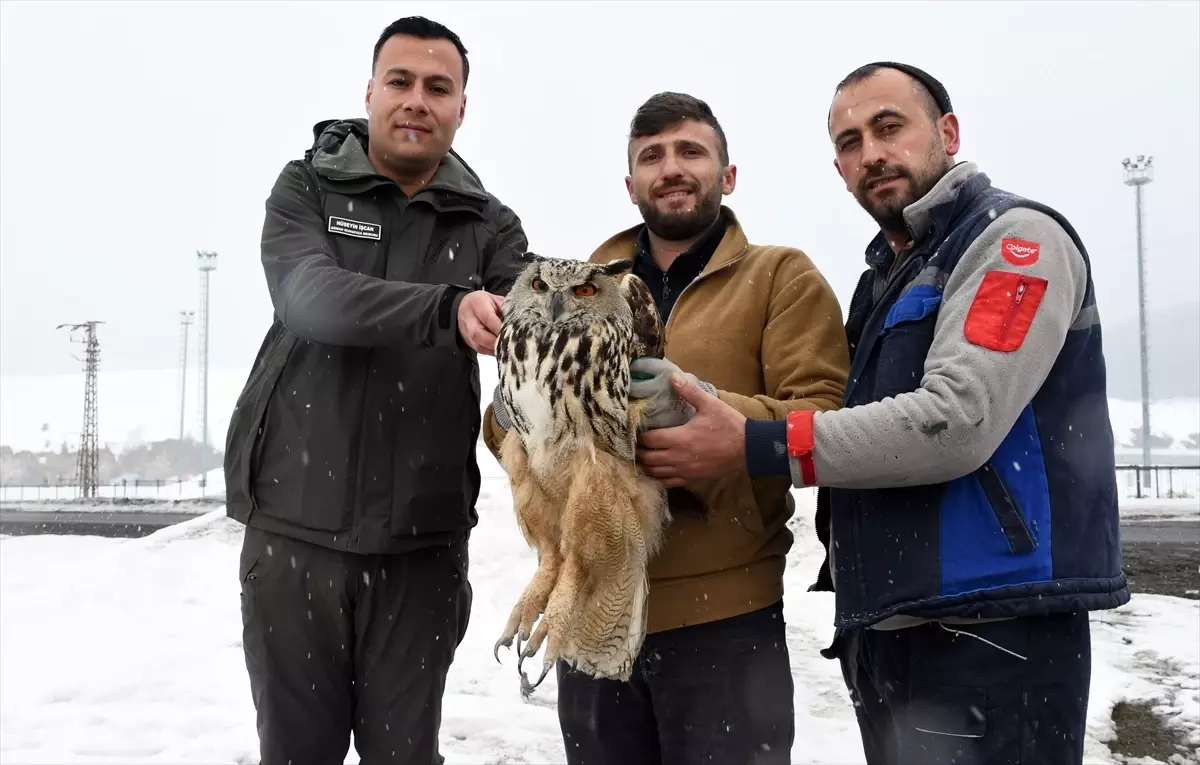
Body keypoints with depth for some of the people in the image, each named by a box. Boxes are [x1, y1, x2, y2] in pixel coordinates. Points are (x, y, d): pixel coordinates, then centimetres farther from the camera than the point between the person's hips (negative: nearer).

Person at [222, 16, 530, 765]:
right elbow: (310, 296, -18)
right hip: (295, 525, 0)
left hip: (422, 539, 1)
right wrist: (448, 309, -35)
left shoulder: (491, 226, 5)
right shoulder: (307, 187, 2)